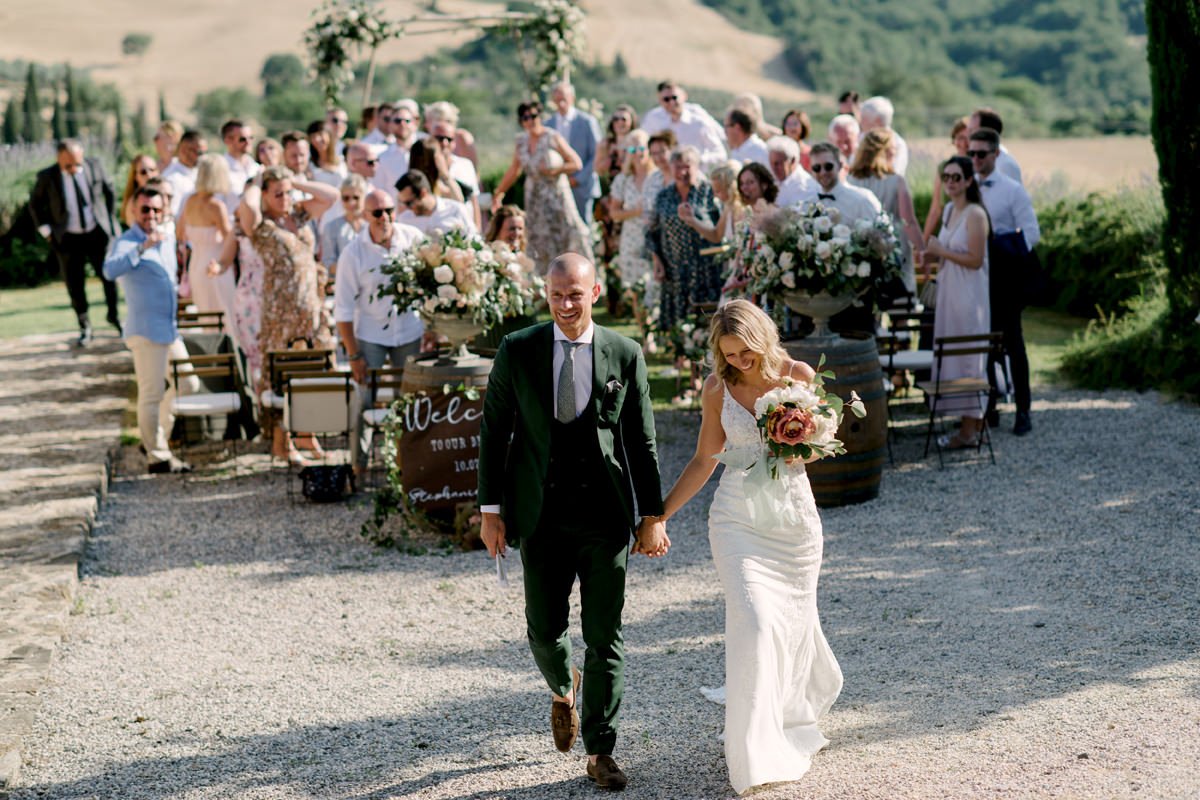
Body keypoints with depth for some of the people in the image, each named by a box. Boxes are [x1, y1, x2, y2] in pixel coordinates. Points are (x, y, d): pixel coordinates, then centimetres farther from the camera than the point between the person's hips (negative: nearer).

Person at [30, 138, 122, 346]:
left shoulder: (95, 166, -8)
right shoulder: (47, 177, -11)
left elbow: (109, 191, 10)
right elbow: (35, 204, 5)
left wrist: (111, 219, 9)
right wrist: (47, 231, 1)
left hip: (98, 233, 1)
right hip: (68, 239, -1)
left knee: (110, 275, 3)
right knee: (75, 286, 3)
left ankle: (113, 315, 29)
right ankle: (85, 329, 18)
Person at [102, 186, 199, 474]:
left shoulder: (168, 236, 13)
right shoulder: (127, 242, -13)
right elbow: (111, 270, -35)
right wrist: (143, 247, -42)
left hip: (170, 329, 9)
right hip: (146, 330, -9)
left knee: (187, 384, 15)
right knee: (151, 394, -5)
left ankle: (155, 437, 28)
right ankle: (157, 457, 0)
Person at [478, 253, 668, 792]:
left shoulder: (625, 355, 0)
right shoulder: (517, 351, 0)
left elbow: (642, 442, 4)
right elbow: (493, 431, 4)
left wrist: (652, 516, 1)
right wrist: (491, 509, 0)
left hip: (606, 516, 0)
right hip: (541, 517, 1)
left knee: (605, 637, 2)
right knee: (544, 631, 6)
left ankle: (600, 751, 15)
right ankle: (564, 693, 41)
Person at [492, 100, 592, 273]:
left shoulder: (553, 138, -7)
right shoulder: (522, 140, 6)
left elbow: (577, 163, -5)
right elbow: (514, 170, 17)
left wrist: (555, 170, -18)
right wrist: (498, 193, 19)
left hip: (556, 193, -4)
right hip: (534, 195, 4)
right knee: (539, 239, 1)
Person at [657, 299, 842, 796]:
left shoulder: (798, 376, -3)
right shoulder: (718, 388, -2)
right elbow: (704, 460, 7)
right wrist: (659, 515, 5)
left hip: (794, 516, 1)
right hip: (738, 519, -1)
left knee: (793, 619, 11)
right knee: (754, 623, -13)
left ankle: (794, 723, 40)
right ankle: (757, 755, -5)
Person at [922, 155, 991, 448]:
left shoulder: (975, 214, -14)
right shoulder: (949, 210, 12)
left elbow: (975, 259, -19)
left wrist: (941, 251, -14)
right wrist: (933, 254, 4)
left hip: (969, 293, -9)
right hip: (948, 291, 9)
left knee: (967, 357, -4)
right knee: (953, 356, 11)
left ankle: (969, 430, 3)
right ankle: (973, 420, 19)